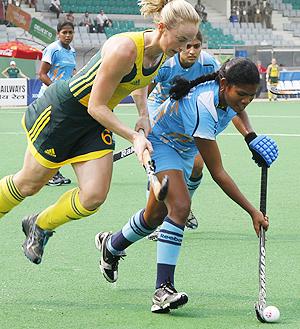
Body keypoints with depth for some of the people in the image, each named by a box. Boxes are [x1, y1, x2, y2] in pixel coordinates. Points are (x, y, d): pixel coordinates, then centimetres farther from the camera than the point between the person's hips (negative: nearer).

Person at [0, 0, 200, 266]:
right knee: (28, 184, 7)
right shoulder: (124, 49, -32)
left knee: (94, 197, -7)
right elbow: (96, 106, -25)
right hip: (61, 111, -7)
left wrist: (143, 115, 4)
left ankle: (39, 226, 20)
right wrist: (134, 137, -27)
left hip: (95, 123, 7)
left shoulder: (162, 53, -6)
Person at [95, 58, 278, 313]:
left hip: (185, 147, 9)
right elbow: (218, 174, -39)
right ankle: (163, 290, -30)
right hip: (161, 142, -9)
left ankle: (111, 245, 46)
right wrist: (252, 211, -40)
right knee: (180, 206, -28)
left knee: (157, 214, 18)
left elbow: (238, 109, 11)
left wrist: (250, 136, -8)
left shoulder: (230, 93, -20)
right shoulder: (203, 109, -41)